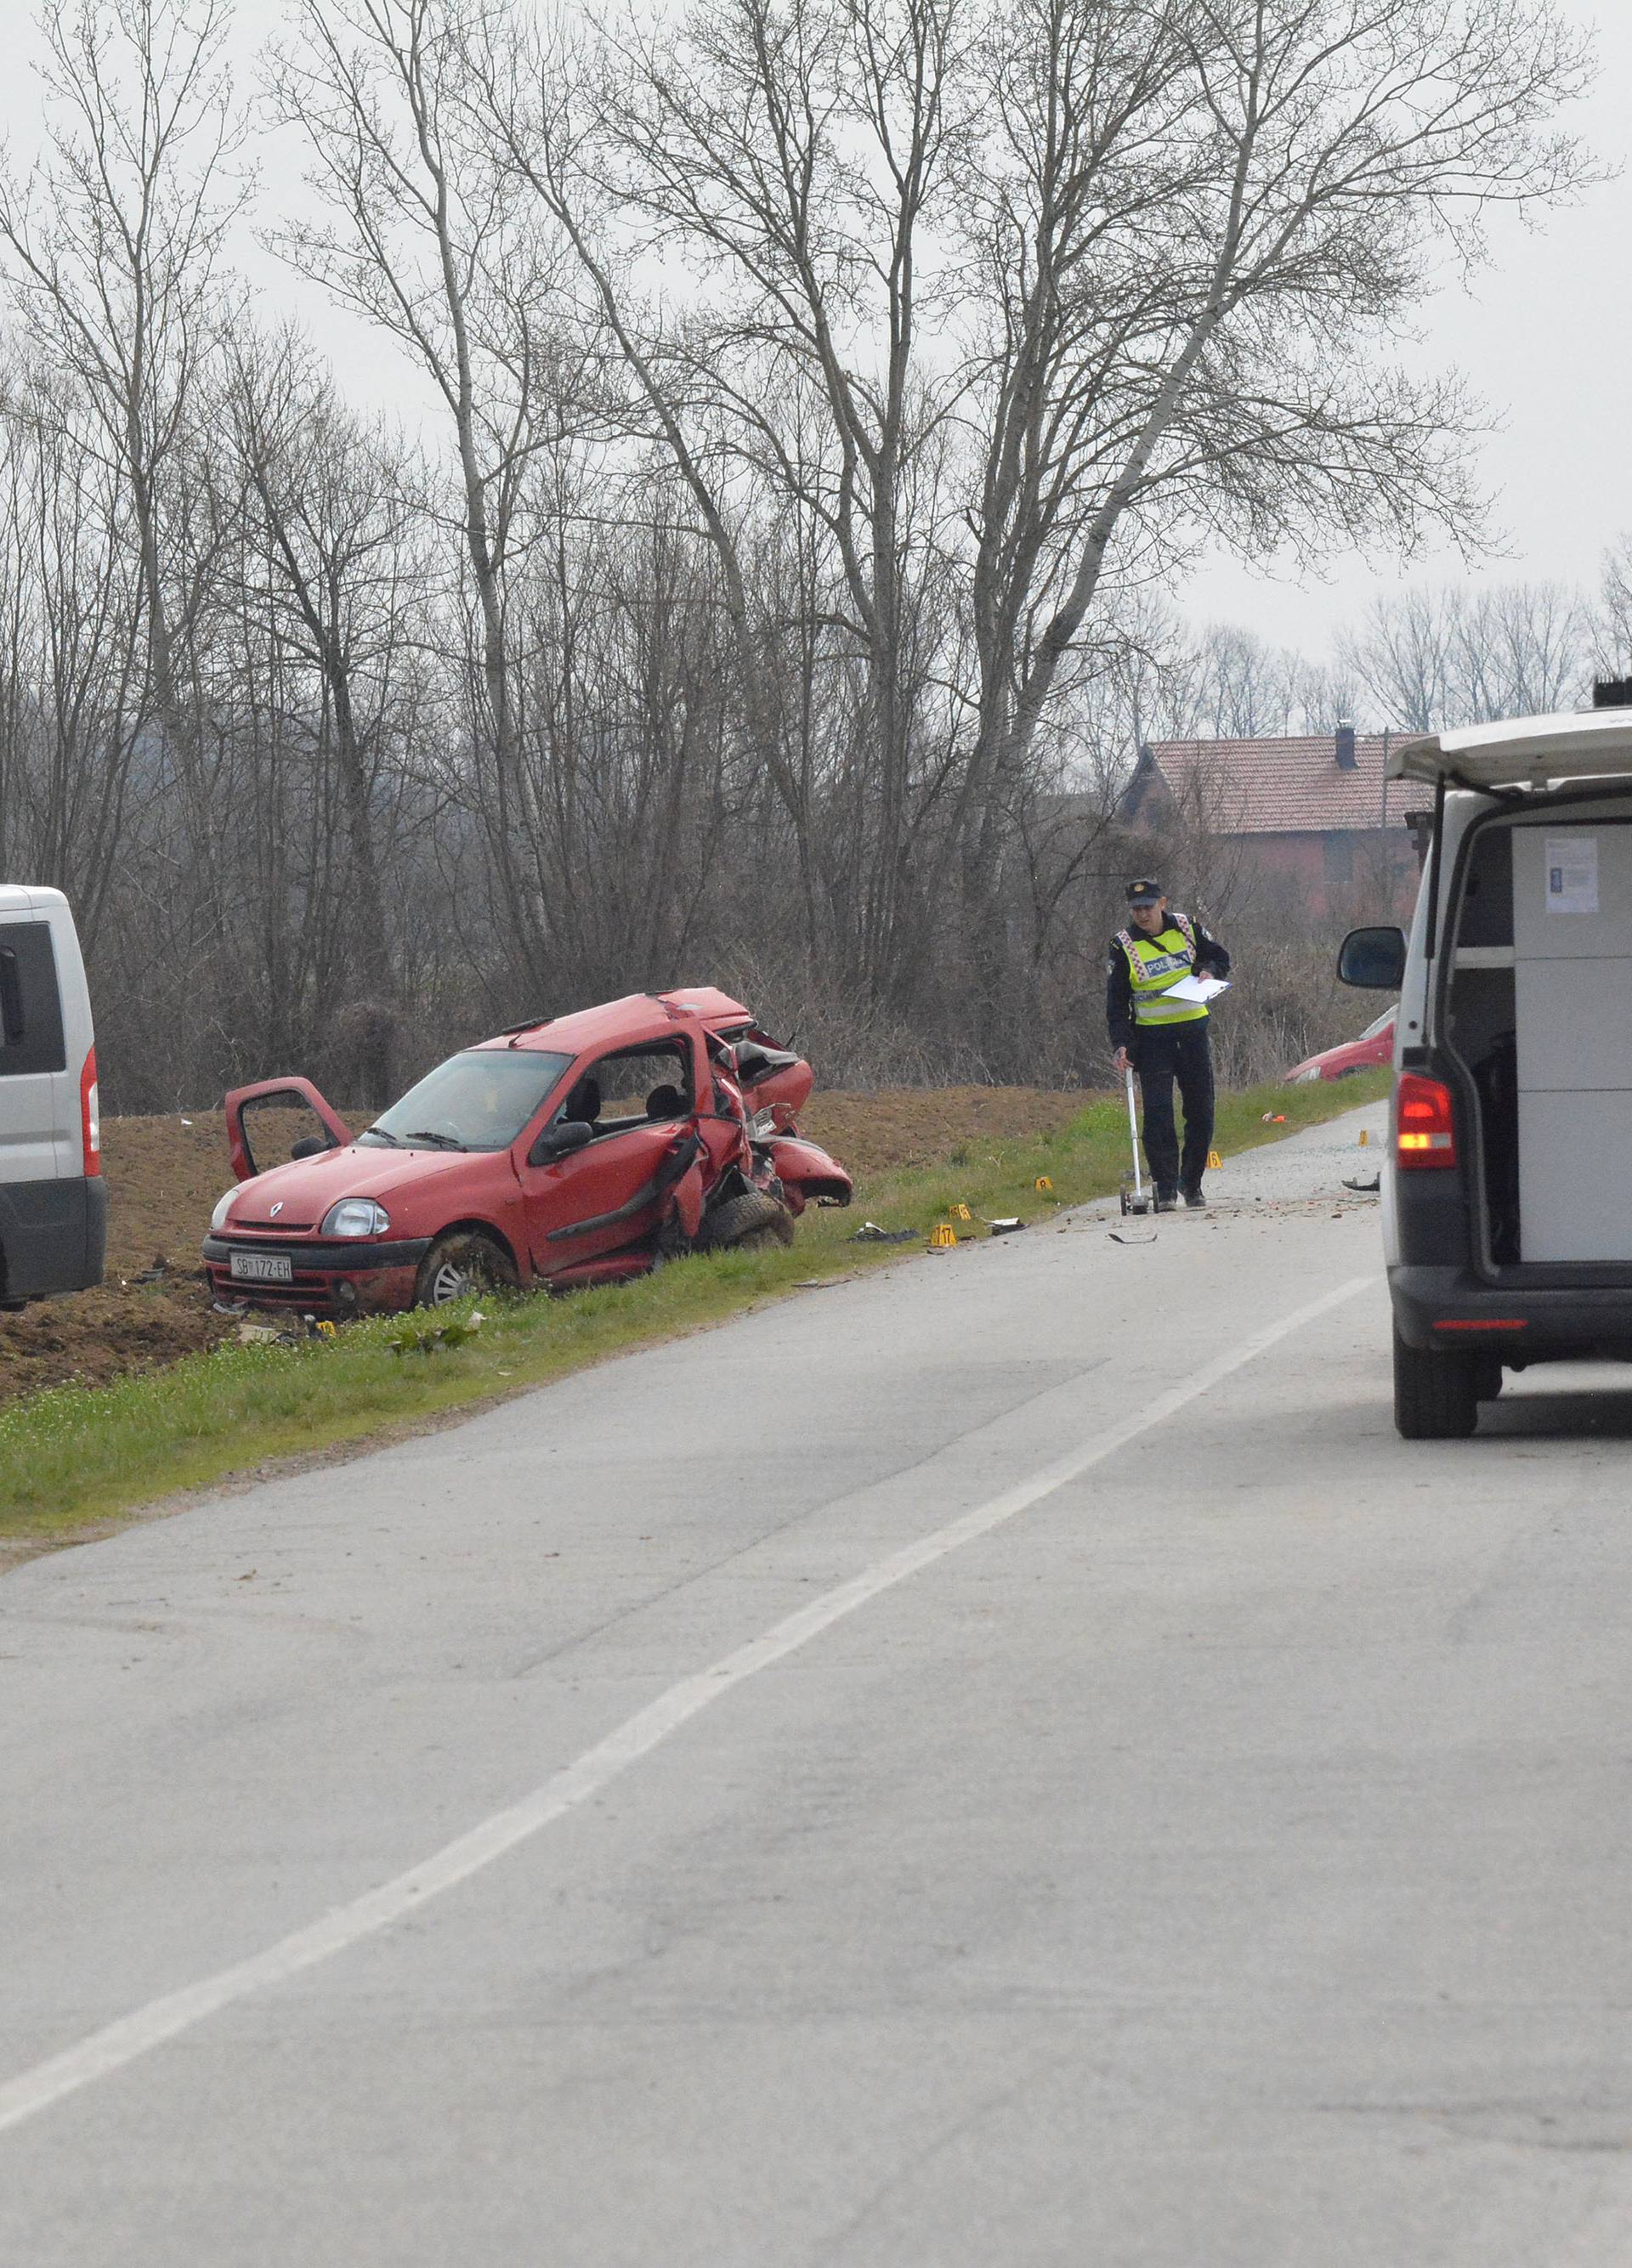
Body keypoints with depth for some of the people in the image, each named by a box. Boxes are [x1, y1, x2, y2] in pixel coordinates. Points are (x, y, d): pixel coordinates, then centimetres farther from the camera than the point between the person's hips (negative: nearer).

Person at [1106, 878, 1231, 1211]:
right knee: (1158, 1114, -12)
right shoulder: (1123, 946, -4)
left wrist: (1207, 970, -8)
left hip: (1193, 1030, 3)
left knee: (1201, 1112, 6)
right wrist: (1121, 1044, -16)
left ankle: (1191, 1183, 21)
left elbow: (1220, 957, 15)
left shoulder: (1187, 928, 1)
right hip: (1152, 1037, -3)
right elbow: (1116, 1002, -5)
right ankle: (1165, 1188, -10)